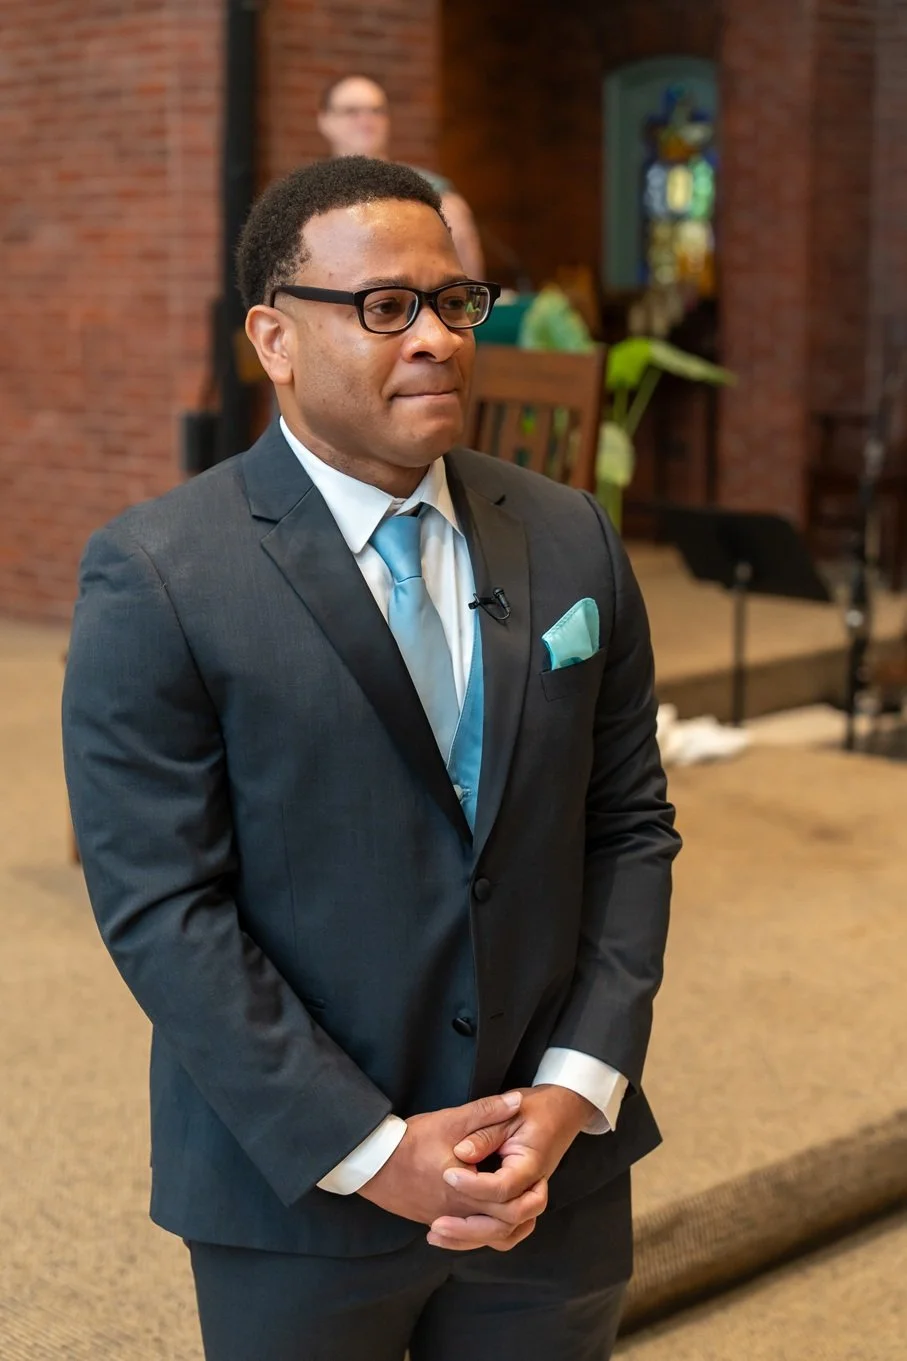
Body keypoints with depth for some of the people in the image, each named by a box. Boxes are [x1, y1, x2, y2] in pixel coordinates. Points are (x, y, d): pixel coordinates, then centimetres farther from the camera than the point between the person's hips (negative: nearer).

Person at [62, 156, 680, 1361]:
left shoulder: (570, 539, 2)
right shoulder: (156, 577, -11)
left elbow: (630, 826, 4)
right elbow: (159, 907, -14)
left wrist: (579, 1088, -7)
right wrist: (371, 1151, -16)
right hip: (299, 1184, -3)